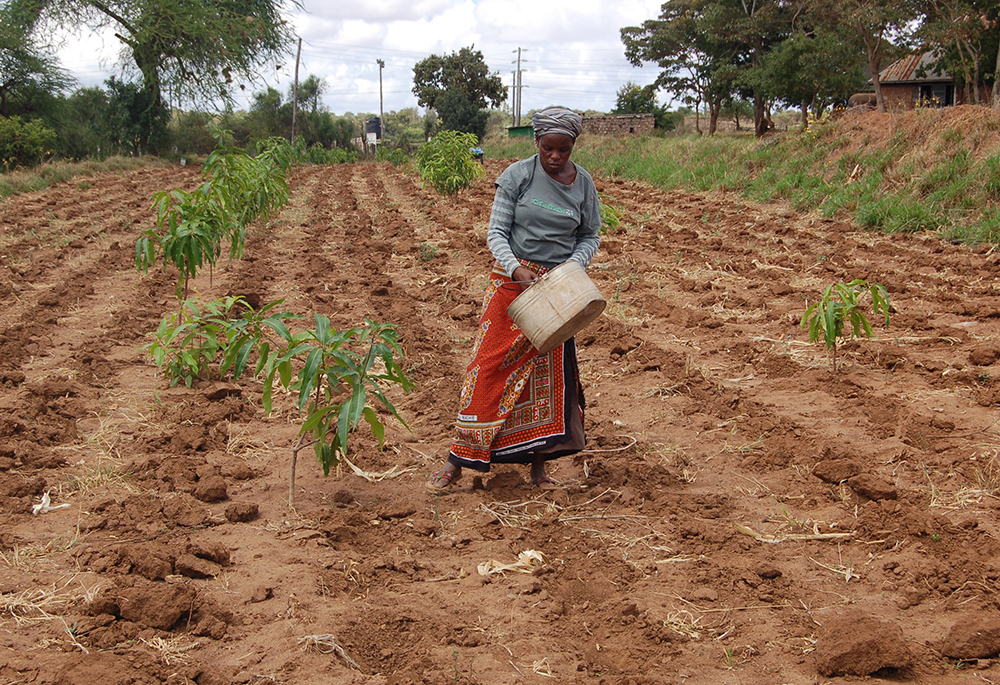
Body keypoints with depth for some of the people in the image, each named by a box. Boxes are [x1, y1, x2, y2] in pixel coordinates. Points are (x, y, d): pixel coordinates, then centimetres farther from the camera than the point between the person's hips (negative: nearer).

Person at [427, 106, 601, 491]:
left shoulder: (584, 184, 1)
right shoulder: (517, 176, -7)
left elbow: (590, 237, 10)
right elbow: (496, 231, -7)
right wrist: (515, 268, -24)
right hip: (512, 282, -2)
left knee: (550, 372, 6)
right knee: (490, 364, -4)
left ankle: (538, 462, 18)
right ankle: (459, 460, 4)